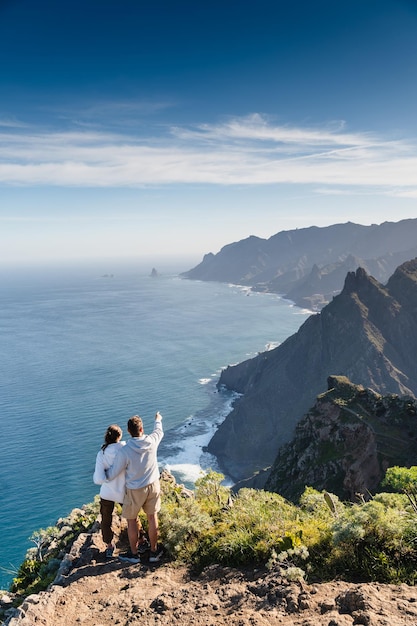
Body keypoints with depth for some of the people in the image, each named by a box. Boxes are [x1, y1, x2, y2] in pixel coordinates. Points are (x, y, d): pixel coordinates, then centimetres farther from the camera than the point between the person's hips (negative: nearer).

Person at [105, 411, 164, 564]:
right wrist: (158, 420, 32)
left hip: (135, 490, -3)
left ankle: (134, 554, 32)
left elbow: (112, 474, -14)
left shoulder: (124, 451, -26)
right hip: (153, 486, 4)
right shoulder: (151, 441, -16)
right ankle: (154, 551, 32)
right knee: (152, 518, 18)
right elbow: (159, 431, 10)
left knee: (131, 520, 16)